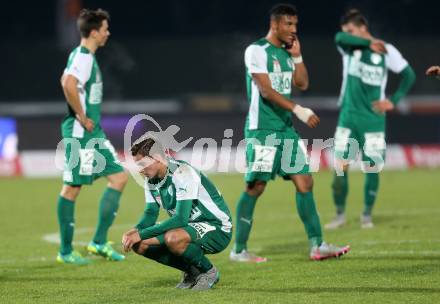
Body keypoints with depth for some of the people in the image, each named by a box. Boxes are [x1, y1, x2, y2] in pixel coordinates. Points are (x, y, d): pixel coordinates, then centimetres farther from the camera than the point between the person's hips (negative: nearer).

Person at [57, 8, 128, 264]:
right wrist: (82, 117, -23)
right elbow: (69, 84, -34)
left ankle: (100, 242, 9)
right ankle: (66, 251, 4)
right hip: (81, 133, -10)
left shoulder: (88, 57, 15)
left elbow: (67, 81, 31)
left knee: (119, 177, 8)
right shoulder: (82, 57, -16)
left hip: (94, 132, 10)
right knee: (73, 187, -3)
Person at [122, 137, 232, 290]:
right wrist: (135, 231, -17)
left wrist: (142, 234, -30)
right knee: (139, 244, -5)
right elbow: (150, 214, 7)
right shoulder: (152, 179, 2)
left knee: (173, 238, -37)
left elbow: (181, 219, -31)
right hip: (192, 228, 9)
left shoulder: (182, 174, -25)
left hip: (218, 231, -9)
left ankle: (209, 272, -10)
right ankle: (192, 272, 8)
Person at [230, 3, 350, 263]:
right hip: (262, 129, -8)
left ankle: (317, 245, 5)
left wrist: (297, 56, 4)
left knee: (305, 182, 3)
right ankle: (239, 249, 2)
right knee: (256, 187, -6)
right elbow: (266, 90, -17)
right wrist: (298, 110, -23)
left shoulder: (286, 52, 15)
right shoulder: (256, 51, -9)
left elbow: (302, 84, 15)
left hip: (286, 128, 8)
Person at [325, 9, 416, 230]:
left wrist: (394, 101, -2)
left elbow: (409, 74, 6)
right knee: (340, 165, -4)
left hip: (373, 118, -1)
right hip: (348, 116, 1)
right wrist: (369, 43, -26)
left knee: (372, 168, -1)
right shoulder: (349, 48, 2)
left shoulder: (386, 51, -1)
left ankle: (367, 214, 12)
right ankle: (340, 214, 6)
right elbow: (339, 38, -22)